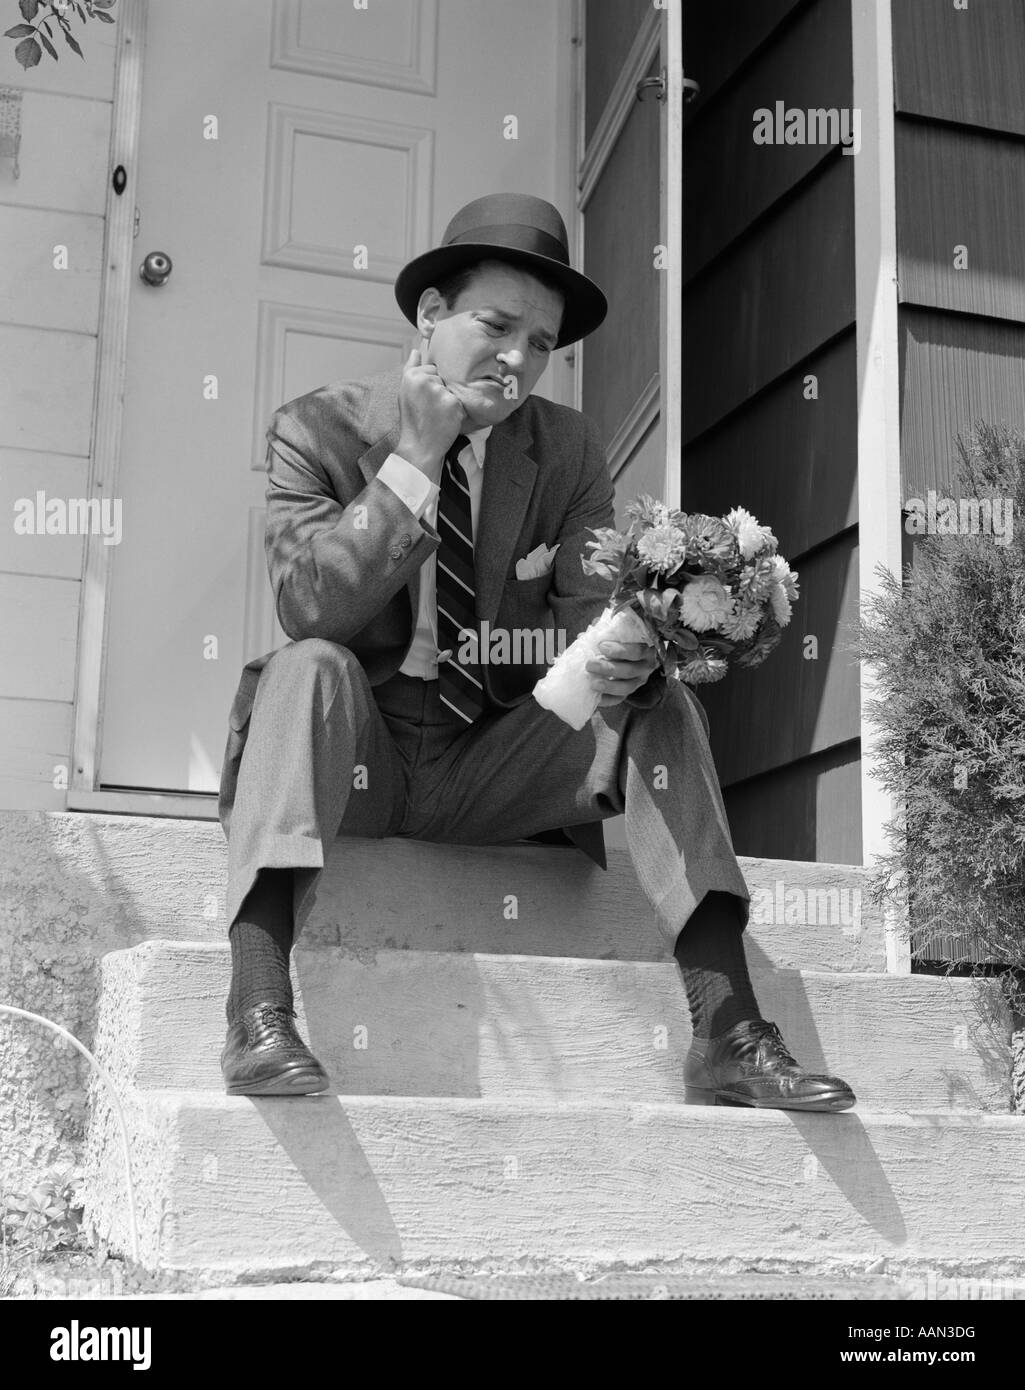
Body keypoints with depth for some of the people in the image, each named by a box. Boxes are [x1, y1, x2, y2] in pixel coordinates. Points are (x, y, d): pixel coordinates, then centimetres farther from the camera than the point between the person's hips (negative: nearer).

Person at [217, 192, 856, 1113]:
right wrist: (415, 459, -23)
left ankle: (727, 1033, -24)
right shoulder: (318, 430, -6)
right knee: (311, 667, -32)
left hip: (490, 776, 3)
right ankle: (260, 1013, -41)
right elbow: (309, 607, -20)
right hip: (352, 764, -3)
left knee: (659, 701, -17)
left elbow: (594, 614, -6)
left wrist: (625, 659, -30)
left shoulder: (569, 452, 3)